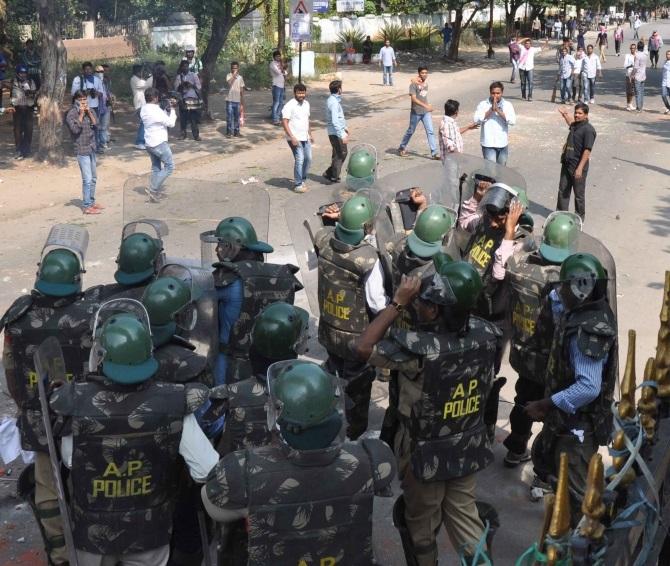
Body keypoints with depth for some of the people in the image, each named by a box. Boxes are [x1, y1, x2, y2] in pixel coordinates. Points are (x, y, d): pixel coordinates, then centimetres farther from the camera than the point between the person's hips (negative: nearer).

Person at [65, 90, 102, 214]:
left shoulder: (90, 111, 8)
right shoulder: (71, 113, -10)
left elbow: (96, 125, -1)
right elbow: (75, 129, -20)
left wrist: (89, 113, -11)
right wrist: (81, 114, -19)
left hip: (92, 148, 7)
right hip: (81, 149, -7)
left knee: (93, 178, 15)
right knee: (87, 179, -10)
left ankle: (91, 202, 28)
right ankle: (86, 206, -4)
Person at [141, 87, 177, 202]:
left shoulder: (143, 110, 6)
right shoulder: (156, 111, -21)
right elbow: (171, 123, -13)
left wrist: (167, 108, 4)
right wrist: (172, 109, -2)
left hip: (149, 143, 9)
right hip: (159, 144, -9)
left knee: (156, 168, 17)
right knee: (169, 167, 0)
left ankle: (157, 192, 18)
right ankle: (152, 188, -6)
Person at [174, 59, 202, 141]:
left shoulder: (193, 75, 7)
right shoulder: (178, 76, 9)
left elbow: (199, 86, 2)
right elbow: (176, 88, 2)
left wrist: (191, 85, -14)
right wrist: (182, 85, -16)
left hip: (194, 99, -1)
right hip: (183, 99, 1)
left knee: (195, 118, -5)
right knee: (183, 118, 0)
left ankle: (196, 135, -2)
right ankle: (183, 134, 12)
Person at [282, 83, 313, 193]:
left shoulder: (306, 104, 11)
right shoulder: (289, 105, -13)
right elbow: (284, 122, -17)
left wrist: (310, 134, 21)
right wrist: (292, 137, -22)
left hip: (305, 138, 8)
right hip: (295, 138, -8)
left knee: (308, 159, 10)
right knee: (299, 160, -12)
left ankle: (302, 180, 26)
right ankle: (297, 185, -5)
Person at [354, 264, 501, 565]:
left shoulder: (420, 348, -34)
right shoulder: (486, 334, -16)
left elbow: (362, 348, -25)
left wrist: (398, 303, -24)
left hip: (426, 453, -5)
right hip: (469, 446, 5)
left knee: (421, 521, 20)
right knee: (464, 513, 23)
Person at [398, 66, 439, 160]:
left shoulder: (425, 82, 5)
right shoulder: (414, 84, -14)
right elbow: (413, 98, -22)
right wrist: (426, 106, -29)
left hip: (426, 112, 5)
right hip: (416, 112, -5)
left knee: (430, 131, -4)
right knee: (410, 131, 9)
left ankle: (434, 153, -6)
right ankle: (402, 148, 29)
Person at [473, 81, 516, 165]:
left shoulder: (507, 105, 1)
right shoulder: (483, 104, -2)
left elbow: (512, 121, -14)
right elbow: (476, 120, -15)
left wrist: (498, 110, -18)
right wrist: (491, 110, -17)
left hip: (502, 143, 3)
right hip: (488, 144, -3)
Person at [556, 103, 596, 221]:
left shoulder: (588, 129, -17)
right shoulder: (575, 125, 8)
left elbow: (587, 150, -22)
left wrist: (580, 168, -26)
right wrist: (565, 114, 39)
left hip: (578, 167, -8)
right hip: (567, 163, 8)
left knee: (579, 193, 6)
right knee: (563, 191, 11)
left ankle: (580, 216, 21)